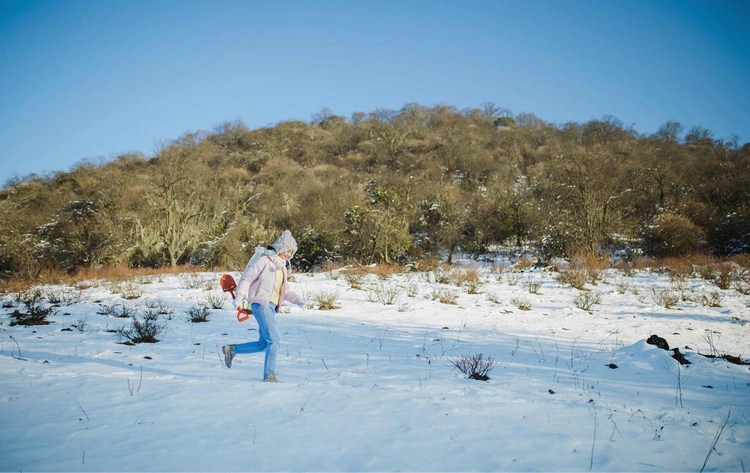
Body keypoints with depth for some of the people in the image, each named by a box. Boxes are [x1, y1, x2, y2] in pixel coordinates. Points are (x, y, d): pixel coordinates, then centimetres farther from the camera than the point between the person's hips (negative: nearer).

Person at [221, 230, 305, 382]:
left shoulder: (282, 267, 19)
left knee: (264, 344, 11)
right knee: (274, 339, -14)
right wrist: (238, 298, -20)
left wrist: (297, 299, 12)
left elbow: (283, 291, 27)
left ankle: (231, 349, 27)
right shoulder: (265, 261, -5)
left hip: (271, 307, 9)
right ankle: (269, 375, -8)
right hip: (261, 304, -9)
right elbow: (246, 278, -9)